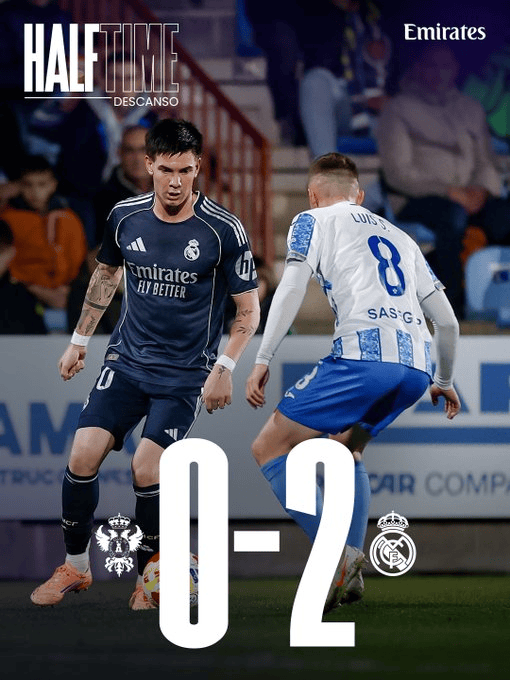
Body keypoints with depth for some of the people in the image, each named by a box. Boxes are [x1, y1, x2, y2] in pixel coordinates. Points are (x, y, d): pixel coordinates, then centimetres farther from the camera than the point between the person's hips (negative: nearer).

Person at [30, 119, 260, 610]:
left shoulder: (224, 230, -13)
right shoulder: (125, 217, -2)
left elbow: (248, 310, -4)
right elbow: (105, 275, 18)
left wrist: (224, 367, -14)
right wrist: (79, 339, 22)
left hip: (185, 374, -3)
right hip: (127, 359, 3)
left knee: (146, 471, -16)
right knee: (83, 456, -11)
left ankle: (149, 577, 8)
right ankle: (75, 566, 9)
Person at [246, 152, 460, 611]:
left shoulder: (313, 221, 16)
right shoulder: (399, 237, 31)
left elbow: (292, 287, -2)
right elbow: (447, 320, 30)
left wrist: (263, 360, -4)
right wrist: (444, 381, 45)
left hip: (363, 354, -6)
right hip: (417, 365, 7)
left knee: (270, 448, 2)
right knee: (345, 447, 29)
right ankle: (351, 565, 9)